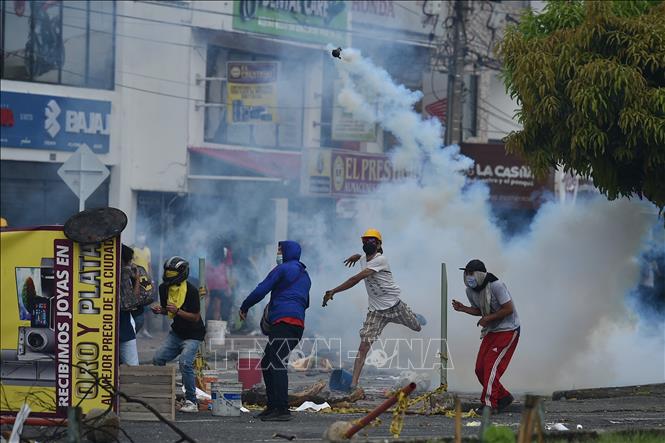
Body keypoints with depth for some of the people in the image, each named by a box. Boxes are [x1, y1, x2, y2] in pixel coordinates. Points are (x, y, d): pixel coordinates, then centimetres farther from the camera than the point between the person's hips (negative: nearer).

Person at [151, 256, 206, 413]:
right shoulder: (164, 288, -1)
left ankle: (191, 402, -16)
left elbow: (196, 317, -19)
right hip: (176, 332, 7)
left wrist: (178, 311, -31)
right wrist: (159, 310, -9)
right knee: (157, 359, -1)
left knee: (185, 362, -24)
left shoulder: (191, 291, -21)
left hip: (193, 334, -7)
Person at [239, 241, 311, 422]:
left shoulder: (283, 269, -2)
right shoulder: (305, 276, 26)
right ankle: (272, 405, 14)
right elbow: (305, 303, 36)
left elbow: (261, 290, -5)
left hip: (283, 321, -9)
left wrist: (244, 307, 8)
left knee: (277, 366, -15)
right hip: (298, 324, 9)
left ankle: (282, 410, -23)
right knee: (267, 364, 16)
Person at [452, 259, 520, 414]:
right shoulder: (470, 291, 1)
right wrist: (462, 308, -4)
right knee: (480, 369, 4)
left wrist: (488, 318, -21)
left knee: (491, 365, -17)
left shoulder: (496, 286, -21)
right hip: (491, 331, 8)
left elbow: (508, 309, -20)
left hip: (508, 330, -8)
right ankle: (503, 397, 19)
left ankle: (489, 404, -14)